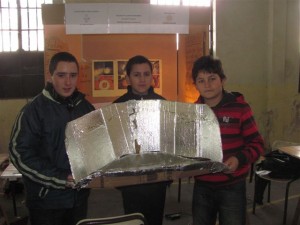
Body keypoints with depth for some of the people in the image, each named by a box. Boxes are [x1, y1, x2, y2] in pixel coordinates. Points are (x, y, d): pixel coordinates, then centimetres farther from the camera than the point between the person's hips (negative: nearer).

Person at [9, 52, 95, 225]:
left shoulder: (86, 107, 4)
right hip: (46, 198, -4)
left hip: (79, 195, 5)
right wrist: (62, 178, -19)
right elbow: (20, 153, -15)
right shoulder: (35, 109, -11)